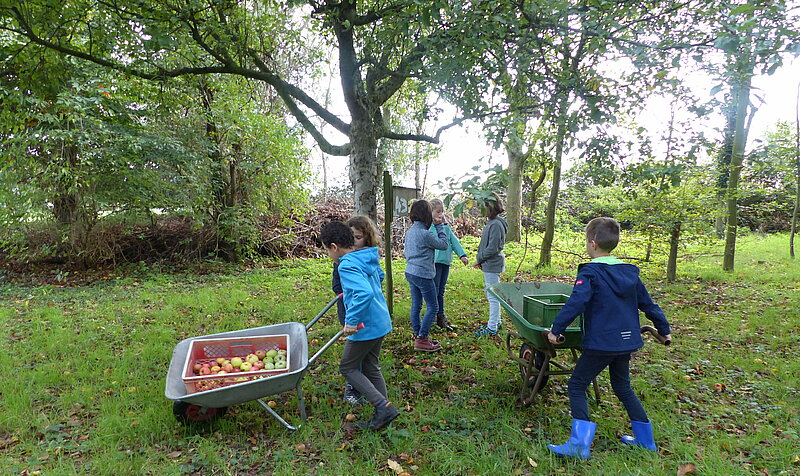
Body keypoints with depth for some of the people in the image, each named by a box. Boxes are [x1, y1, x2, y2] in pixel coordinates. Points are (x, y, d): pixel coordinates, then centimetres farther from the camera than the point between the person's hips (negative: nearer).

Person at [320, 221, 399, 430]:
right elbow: (380, 276, 27)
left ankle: (383, 406, 3)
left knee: (348, 368, 9)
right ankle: (382, 413, 27)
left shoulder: (347, 266, -22)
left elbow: (365, 293, -37)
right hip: (381, 322, 9)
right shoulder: (368, 258, 6)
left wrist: (352, 322, -28)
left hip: (365, 327, -9)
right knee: (371, 368, 20)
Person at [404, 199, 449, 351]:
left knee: (416, 305, 15)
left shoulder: (410, 231, 6)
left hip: (410, 272, 9)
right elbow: (443, 245, -9)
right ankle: (421, 339, 3)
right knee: (432, 307, 1)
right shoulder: (425, 234, -21)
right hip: (423, 275, -9)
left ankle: (418, 336, 25)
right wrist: (439, 226, -4)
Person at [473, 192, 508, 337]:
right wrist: (481, 259, 10)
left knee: (493, 296, -3)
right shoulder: (492, 222, 12)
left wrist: (479, 259, -11)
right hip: (489, 264, 10)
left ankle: (492, 328, 4)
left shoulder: (496, 224, -19)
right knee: (492, 294, 19)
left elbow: (492, 248, -22)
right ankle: (496, 322, 32)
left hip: (492, 265, -10)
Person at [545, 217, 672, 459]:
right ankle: (645, 439, 33)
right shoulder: (629, 272, 9)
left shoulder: (590, 272, -13)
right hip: (627, 342, 8)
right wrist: (664, 328, 29)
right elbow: (648, 304, 16)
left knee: (577, 386, 1)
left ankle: (580, 444, -4)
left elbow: (576, 303, -23)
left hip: (600, 343, -7)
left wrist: (556, 329, -17)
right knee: (622, 386, 24)